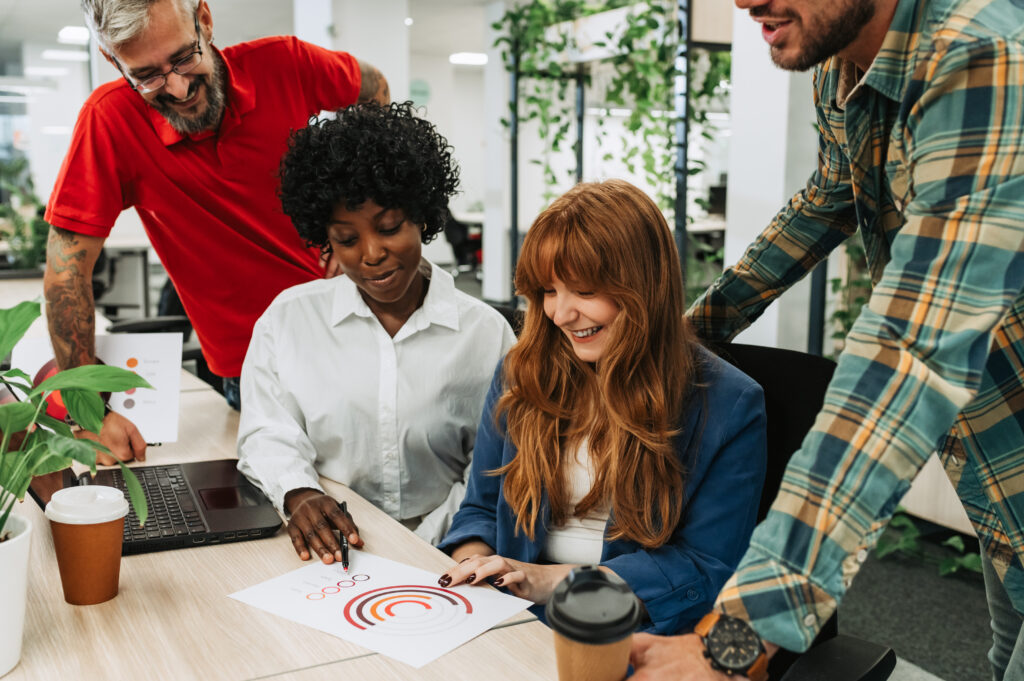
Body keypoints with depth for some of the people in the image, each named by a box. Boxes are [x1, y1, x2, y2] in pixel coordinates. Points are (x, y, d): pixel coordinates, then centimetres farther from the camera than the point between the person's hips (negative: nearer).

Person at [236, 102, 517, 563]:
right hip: (321, 552, 1)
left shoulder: (486, 333, 4)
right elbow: (268, 433, 5)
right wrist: (297, 494, -17)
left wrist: (430, 544, -13)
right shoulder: (287, 317, 9)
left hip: (433, 554, -1)